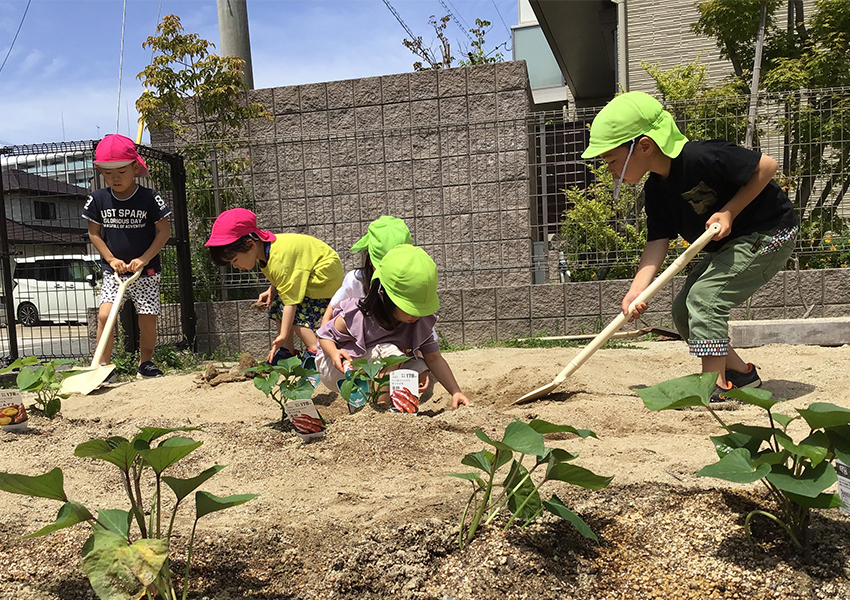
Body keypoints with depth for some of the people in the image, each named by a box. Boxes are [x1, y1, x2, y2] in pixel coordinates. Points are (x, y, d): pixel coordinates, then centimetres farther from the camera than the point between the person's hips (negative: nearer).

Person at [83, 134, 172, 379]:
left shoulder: (149, 198, -8)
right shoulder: (98, 199, 0)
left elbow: (164, 231, -6)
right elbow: (94, 233, 7)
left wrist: (144, 259, -13)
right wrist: (111, 259, -5)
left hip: (146, 271, -2)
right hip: (114, 271, 2)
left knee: (147, 320, 1)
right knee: (104, 315, -14)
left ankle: (145, 363, 22)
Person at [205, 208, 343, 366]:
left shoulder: (279, 259, -32)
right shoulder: (265, 249, -2)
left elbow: (291, 301, -31)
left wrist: (283, 336, -31)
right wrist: (271, 291, -6)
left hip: (326, 274, -11)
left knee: (290, 310, -19)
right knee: (276, 305, 6)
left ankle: (315, 352, -19)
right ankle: (288, 352, 8)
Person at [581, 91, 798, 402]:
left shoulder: (702, 157, -29)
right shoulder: (655, 191, -5)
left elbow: (766, 166, -20)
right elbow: (657, 242, -11)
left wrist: (729, 212, -25)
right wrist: (636, 290, -25)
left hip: (770, 233, -9)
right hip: (726, 245, 9)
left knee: (705, 295, -23)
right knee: (683, 309, 5)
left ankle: (714, 385, -17)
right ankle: (740, 372, 17)